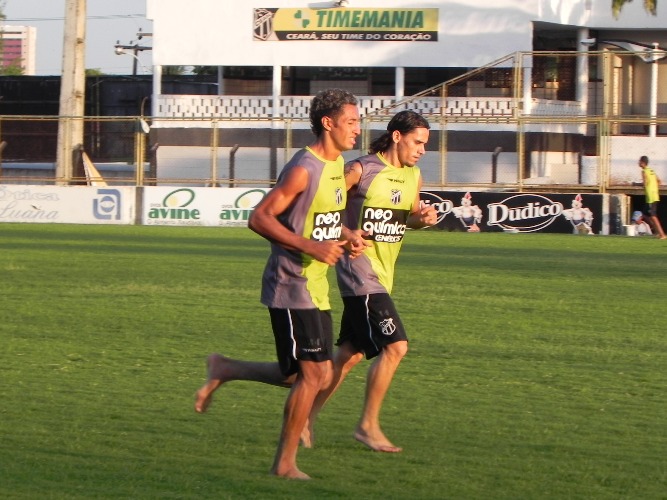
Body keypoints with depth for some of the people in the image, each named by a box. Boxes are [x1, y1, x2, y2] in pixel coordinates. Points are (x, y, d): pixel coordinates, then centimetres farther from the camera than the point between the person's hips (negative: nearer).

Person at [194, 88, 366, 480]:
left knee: (319, 376, 13)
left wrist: (347, 237, 5)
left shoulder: (338, 164, 11)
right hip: (292, 286, -9)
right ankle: (285, 464, 4)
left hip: (316, 288, 9)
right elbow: (260, 218, -21)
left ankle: (224, 370, 26)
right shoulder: (304, 169, -18)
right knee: (312, 376, -8)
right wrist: (311, 247, -26)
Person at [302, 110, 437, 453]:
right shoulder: (361, 170, -13)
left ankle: (307, 418, 23)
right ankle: (368, 425, -4)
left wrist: (423, 217, 0)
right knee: (394, 346, -15)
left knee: (350, 354, 12)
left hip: (382, 276, 8)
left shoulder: (413, 177, 9)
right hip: (359, 270, -8)